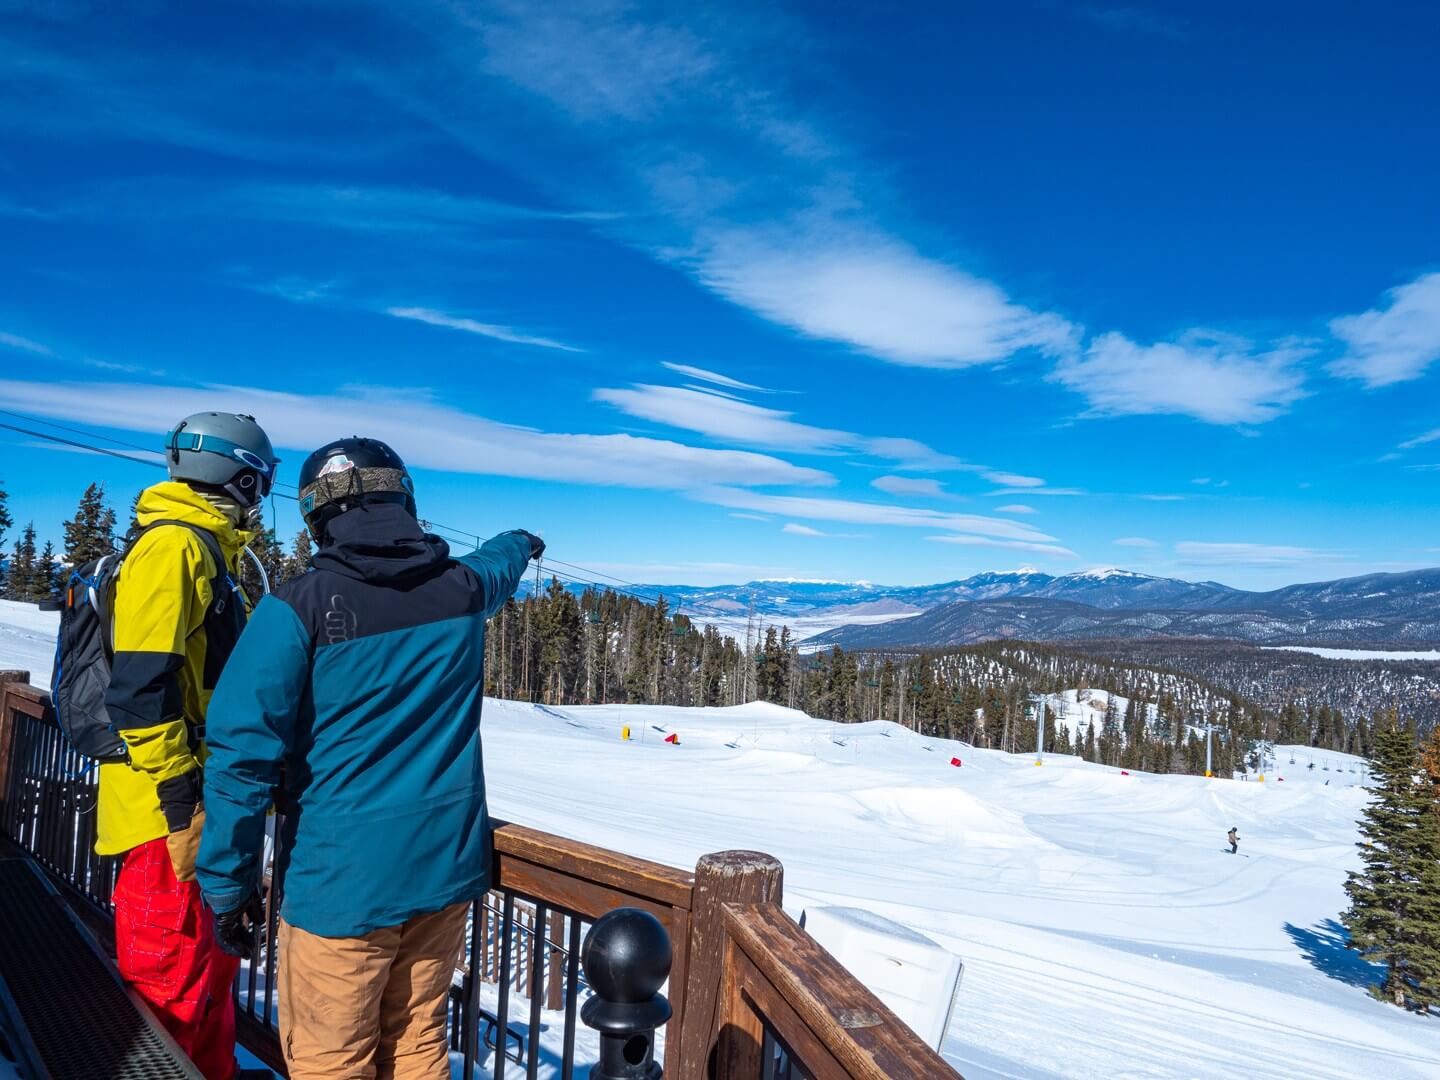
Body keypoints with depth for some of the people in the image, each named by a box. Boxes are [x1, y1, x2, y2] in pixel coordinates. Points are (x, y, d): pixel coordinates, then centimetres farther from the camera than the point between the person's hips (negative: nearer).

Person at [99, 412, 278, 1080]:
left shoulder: (206, 549, 16)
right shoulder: (173, 547, -15)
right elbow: (139, 684, -22)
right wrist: (178, 787, -20)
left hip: (205, 804, 10)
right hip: (171, 810, -10)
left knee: (210, 966, 20)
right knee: (169, 978, 1)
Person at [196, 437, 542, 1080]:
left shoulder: (299, 607, -13)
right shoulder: (461, 587, 0)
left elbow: (245, 750, -15)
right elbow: (498, 563, 25)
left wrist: (230, 882, -4)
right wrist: (523, 542, 49)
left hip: (343, 880, -4)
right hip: (447, 867, 5)